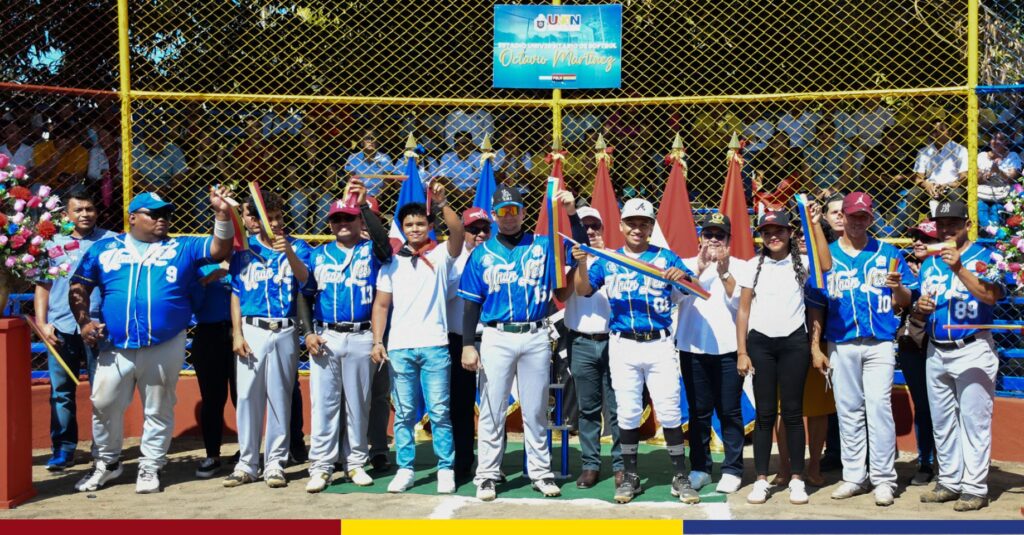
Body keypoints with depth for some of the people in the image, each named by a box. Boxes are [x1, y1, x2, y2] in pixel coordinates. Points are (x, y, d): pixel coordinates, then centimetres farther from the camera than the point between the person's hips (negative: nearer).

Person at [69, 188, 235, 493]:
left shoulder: (183, 248, 9)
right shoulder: (105, 248, 10)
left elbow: (220, 249, -1)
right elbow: (79, 287, 12)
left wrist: (223, 214, -15)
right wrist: (84, 321, -2)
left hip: (165, 347, -1)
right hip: (116, 348, 1)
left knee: (159, 410, 8)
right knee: (104, 405, 7)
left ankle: (150, 467, 23)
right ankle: (106, 462, 27)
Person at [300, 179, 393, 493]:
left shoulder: (371, 252, 5)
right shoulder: (318, 255, 11)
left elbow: (383, 240, -20)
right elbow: (305, 296, 11)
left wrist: (365, 204, -28)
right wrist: (308, 333, -1)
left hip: (362, 338, -1)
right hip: (325, 338, 1)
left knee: (359, 404, 7)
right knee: (324, 403, 0)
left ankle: (356, 463, 17)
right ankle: (321, 467, 4)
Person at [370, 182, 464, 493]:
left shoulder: (441, 255, 5)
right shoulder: (392, 262, 13)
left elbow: (458, 232, -16)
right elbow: (381, 304, 12)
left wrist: (442, 204, -29)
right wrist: (377, 342, 3)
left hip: (434, 346, -3)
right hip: (398, 348, 3)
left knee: (439, 412, -1)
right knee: (403, 414, 7)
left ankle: (446, 470, 6)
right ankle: (405, 470, 14)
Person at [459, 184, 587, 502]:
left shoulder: (542, 246, 7)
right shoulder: (482, 254, 6)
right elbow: (472, 304, 4)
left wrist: (571, 212, -16)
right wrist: (468, 345, -4)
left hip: (536, 338, 1)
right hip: (497, 338, -1)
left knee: (536, 411, 9)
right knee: (492, 410, 1)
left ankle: (540, 472, 18)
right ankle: (487, 475, 10)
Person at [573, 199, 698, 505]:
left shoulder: (666, 257, 4)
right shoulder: (607, 260, 9)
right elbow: (583, 290, 4)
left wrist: (683, 276, -25)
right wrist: (582, 263, -14)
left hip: (660, 345, -1)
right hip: (623, 345, 1)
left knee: (669, 412, -1)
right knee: (627, 414, 7)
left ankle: (681, 477, 9)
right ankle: (630, 476, 18)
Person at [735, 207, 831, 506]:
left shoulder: (801, 263, 3)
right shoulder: (754, 266, 6)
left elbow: (826, 266, -19)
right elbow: (743, 310, 6)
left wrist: (816, 224, -20)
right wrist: (742, 352, 0)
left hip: (794, 342, -1)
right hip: (760, 343, 1)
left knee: (793, 411, 3)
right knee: (765, 413, 4)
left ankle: (797, 479, 11)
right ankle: (761, 479, 10)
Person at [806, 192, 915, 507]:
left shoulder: (888, 254, 8)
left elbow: (905, 302, 8)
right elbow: (816, 305, 7)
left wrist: (897, 287, -15)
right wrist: (815, 348, 2)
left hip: (879, 343, -1)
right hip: (841, 345, 1)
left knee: (879, 407, -8)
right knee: (848, 410, 7)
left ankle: (883, 478, -1)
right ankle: (854, 477, 16)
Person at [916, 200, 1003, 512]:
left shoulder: (985, 257, -4)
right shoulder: (929, 263, 14)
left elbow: (992, 296, -21)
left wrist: (959, 269, -29)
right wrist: (920, 307, -2)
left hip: (972, 349, -6)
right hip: (936, 351, 6)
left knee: (974, 421, -5)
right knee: (942, 422, 12)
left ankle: (975, 488, -1)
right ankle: (949, 482, 21)